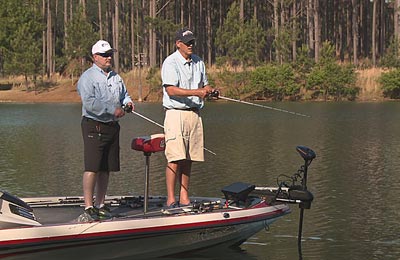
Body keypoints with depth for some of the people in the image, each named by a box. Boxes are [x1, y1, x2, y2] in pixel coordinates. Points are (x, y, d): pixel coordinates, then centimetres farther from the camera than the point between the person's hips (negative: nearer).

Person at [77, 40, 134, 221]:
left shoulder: (115, 77, 16)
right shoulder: (88, 77, -8)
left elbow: (124, 94, 26)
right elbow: (89, 103, -18)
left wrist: (127, 102, 2)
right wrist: (113, 110, -19)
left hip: (112, 126, 7)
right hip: (93, 126, -7)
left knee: (106, 169, 9)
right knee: (92, 168, -10)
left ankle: (100, 205, 17)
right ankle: (88, 207, -8)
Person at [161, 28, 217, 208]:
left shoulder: (198, 62, 15)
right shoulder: (170, 63, -7)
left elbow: (204, 84, 24)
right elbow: (171, 90, -17)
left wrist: (208, 89, 0)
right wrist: (196, 92, -23)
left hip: (194, 114, 7)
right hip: (176, 114, -7)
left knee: (188, 159, 7)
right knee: (175, 158, -12)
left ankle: (184, 198, 11)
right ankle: (171, 200, -10)